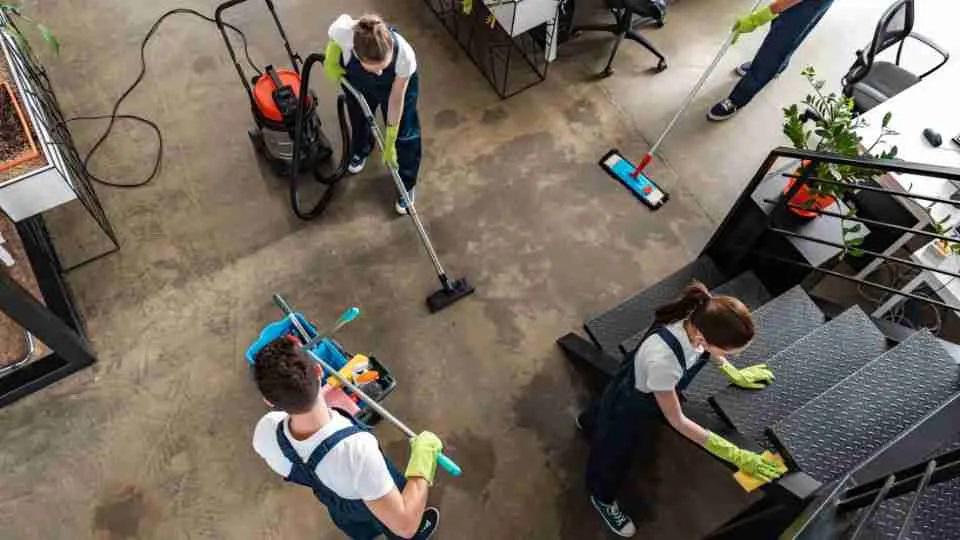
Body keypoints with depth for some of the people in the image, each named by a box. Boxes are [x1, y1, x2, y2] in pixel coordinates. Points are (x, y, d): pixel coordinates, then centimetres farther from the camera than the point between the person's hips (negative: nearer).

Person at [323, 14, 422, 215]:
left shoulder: (404, 55, -44)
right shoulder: (344, 32, -43)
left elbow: (396, 98, -27)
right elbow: (344, 18, -15)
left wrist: (389, 142, -19)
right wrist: (331, 60, -18)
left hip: (396, 81, -2)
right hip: (357, 79, 2)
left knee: (404, 135, 6)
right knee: (358, 118, 27)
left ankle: (407, 184, 33)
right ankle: (360, 151, 62)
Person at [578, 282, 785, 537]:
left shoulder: (698, 320, -29)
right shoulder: (663, 359, -50)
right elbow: (677, 421, -31)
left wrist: (735, 374, 7)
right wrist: (736, 455, -27)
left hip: (642, 396, 6)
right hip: (627, 409, -6)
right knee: (614, 456, 26)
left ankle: (589, 422, 76)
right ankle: (602, 499, 59)